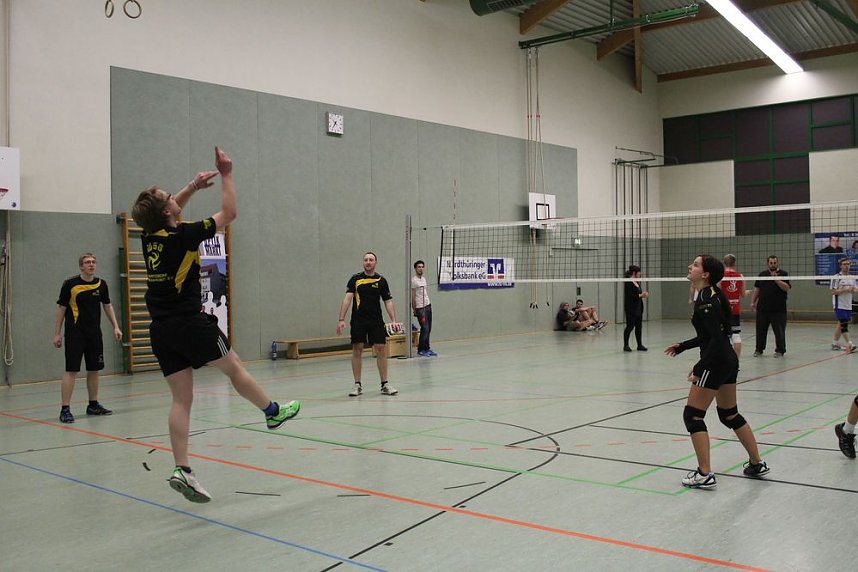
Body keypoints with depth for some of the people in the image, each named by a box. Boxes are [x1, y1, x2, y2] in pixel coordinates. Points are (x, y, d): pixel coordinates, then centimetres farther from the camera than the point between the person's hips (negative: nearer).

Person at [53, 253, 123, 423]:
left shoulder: (101, 284, 5)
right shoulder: (70, 284, -7)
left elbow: (107, 306, 16)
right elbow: (61, 309, -2)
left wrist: (115, 326, 10)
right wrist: (57, 334, -4)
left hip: (95, 334, 5)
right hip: (75, 334, -5)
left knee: (94, 370, 11)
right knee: (71, 370, -7)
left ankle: (93, 405, 24)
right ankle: (65, 409, -4)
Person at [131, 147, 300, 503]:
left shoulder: (150, 236, 6)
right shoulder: (184, 236, -13)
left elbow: (169, 213, 29)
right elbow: (229, 212, -3)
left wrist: (194, 186, 22)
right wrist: (226, 175, 7)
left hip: (160, 329, 7)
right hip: (190, 323, -6)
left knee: (181, 399, 5)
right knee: (234, 366, 15)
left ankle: (182, 470, 1)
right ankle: (273, 412, 34)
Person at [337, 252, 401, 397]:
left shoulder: (381, 280, 5)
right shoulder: (355, 279, 0)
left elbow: (388, 302, 5)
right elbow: (347, 299, -5)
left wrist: (394, 320, -5)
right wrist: (341, 319, -14)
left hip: (376, 321, 1)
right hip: (358, 321, -1)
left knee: (381, 349, -2)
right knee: (357, 350, 1)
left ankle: (384, 384, 8)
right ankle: (357, 385, 11)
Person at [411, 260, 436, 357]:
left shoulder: (423, 278, 13)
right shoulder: (413, 280, -12)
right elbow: (412, 297, -10)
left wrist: (429, 304, 15)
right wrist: (415, 310, -9)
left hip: (428, 306, 8)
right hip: (420, 308, -8)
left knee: (428, 329, 9)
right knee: (425, 329, -8)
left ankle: (427, 349, 17)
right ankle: (421, 350, 2)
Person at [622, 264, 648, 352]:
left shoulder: (637, 282, 12)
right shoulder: (628, 283, -15)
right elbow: (629, 296, -21)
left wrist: (643, 294, 2)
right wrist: (640, 295, -20)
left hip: (638, 308, 9)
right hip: (631, 308, -9)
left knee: (639, 326, 9)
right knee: (630, 326, -3)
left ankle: (639, 345, 16)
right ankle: (626, 345, 6)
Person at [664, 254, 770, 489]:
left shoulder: (705, 299, -18)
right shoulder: (711, 295, 11)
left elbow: (717, 337, -24)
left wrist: (699, 367, -24)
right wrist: (682, 346, 20)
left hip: (715, 363, -10)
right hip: (729, 361, 10)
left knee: (692, 415, -3)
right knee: (730, 415, 21)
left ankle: (704, 475, -3)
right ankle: (757, 464, 31)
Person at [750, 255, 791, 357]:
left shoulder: (783, 274, 2)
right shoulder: (762, 274, 13)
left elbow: (787, 288, -11)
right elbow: (756, 289, 15)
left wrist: (776, 279, -19)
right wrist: (753, 302, 7)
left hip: (778, 309, -3)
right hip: (762, 308, 3)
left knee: (779, 331, 0)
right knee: (760, 330, 8)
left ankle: (780, 350, 10)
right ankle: (759, 349, 19)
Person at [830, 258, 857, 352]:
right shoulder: (836, 278, -8)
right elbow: (833, 292, -13)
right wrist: (846, 290, -22)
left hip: (848, 305, 7)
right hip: (839, 305, -7)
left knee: (840, 324, 12)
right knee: (844, 324, -12)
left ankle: (835, 343, 20)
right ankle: (849, 344, -14)